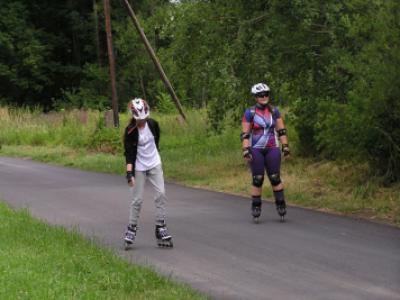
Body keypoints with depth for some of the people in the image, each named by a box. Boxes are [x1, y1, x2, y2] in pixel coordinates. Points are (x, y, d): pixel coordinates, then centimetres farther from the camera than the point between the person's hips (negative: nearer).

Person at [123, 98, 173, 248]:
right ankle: (131, 229, 9)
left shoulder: (153, 124, -4)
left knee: (160, 194, -5)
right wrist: (129, 172, -28)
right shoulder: (130, 131, -16)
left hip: (155, 165, 4)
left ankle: (160, 228, 0)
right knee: (137, 199, -3)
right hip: (139, 168, -4)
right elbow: (129, 153, -19)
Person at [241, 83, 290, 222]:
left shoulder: (274, 111, 4)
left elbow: (281, 131, 7)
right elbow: (245, 134, -4)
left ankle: (281, 204, 6)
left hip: (272, 149, 2)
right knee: (257, 179, -2)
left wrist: (285, 147, 1)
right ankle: (256, 207, 8)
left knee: (275, 178, -2)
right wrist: (246, 151, -13)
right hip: (256, 150, -2)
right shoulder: (249, 113, -4)